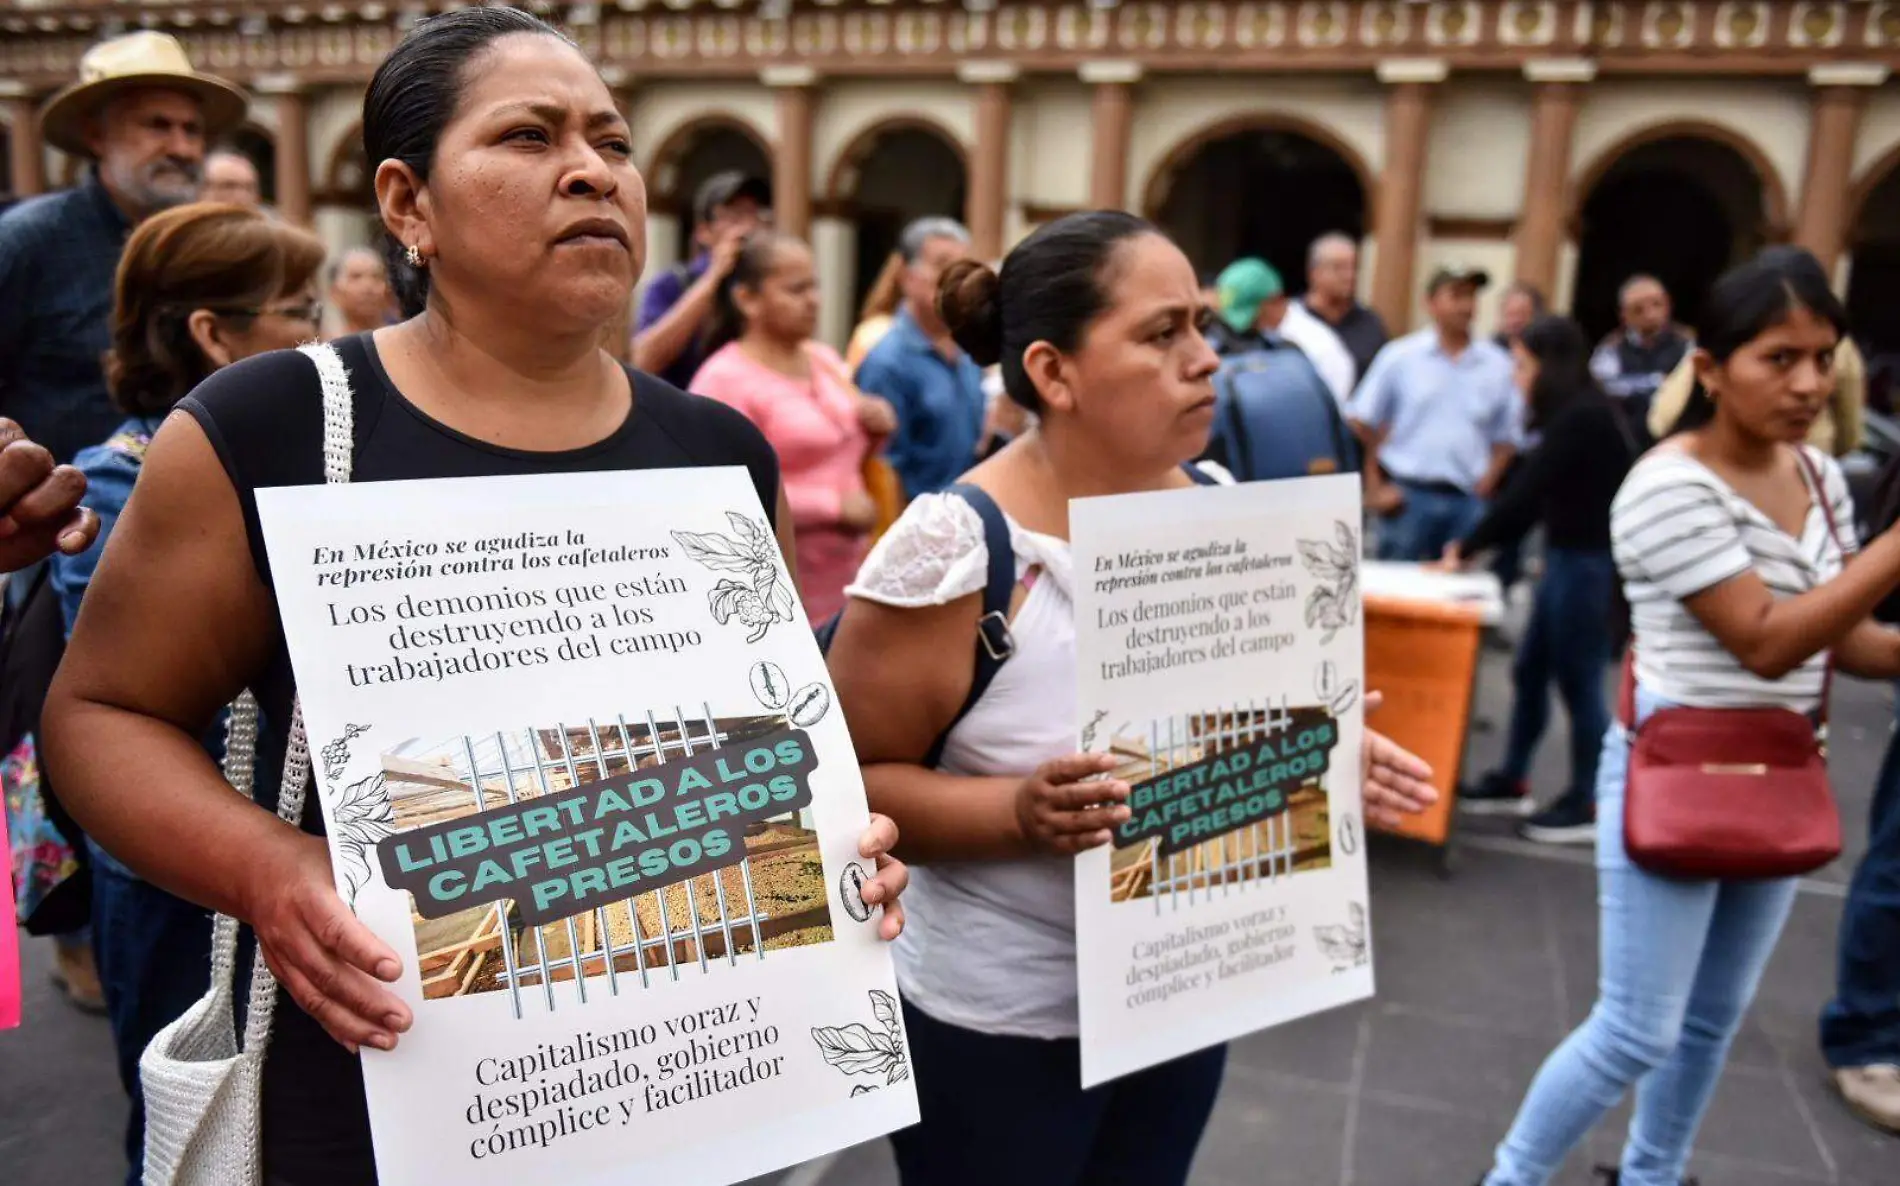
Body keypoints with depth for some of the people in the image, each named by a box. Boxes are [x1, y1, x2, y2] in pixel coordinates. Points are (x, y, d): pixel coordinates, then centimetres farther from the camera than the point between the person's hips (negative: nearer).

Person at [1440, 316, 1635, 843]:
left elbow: (1525, 492, -19)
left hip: (1587, 562, -9)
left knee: (1578, 682, 1)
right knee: (1529, 670, 15)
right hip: (1569, 558, 9)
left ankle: (1585, 805, 13)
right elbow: (1537, 495, 11)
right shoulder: (1575, 414, 11)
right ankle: (1511, 781, 27)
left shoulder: (1581, 418, -17)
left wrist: (1467, 547, -12)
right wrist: (1475, 545, 7)